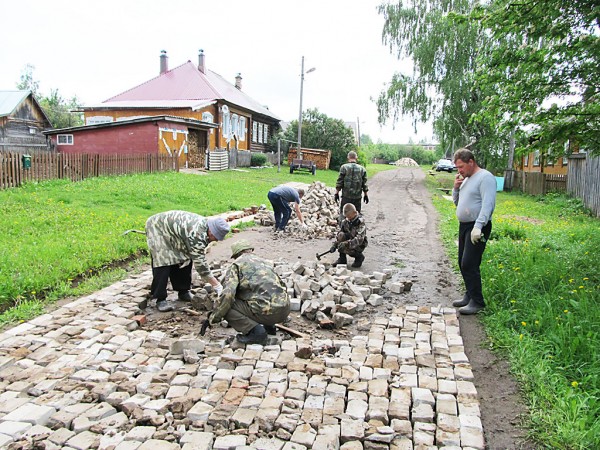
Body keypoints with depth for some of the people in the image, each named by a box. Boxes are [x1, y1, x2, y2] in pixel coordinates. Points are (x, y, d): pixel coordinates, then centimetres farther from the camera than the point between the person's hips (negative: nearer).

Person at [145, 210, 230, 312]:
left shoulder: (204, 224, -11)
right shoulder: (197, 233, -38)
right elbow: (199, 262, -35)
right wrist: (217, 285, -33)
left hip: (170, 230, 9)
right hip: (157, 227, -9)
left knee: (185, 260, 5)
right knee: (163, 263, -18)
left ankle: (183, 292, 18)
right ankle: (160, 299, -8)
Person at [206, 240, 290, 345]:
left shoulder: (236, 265, 7)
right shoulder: (266, 262, 25)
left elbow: (227, 294, -8)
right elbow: (283, 286, 34)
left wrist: (212, 318, 2)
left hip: (266, 310, -7)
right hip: (285, 310, 7)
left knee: (226, 307, 5)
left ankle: (255, 330, -9)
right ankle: (269, 326, 18)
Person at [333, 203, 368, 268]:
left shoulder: (361, 223, -25)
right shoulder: (345, 221, -5)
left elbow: (359, 239, -35)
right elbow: (340, 232, 2)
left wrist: (347, 244, -45)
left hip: (359, 245, -6)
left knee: (342, 247, -30)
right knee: (341, 235, -23)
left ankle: (359, 256, -1)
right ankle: (342, 258, -7)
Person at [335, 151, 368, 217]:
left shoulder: (344, 167, -4)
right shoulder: (362, 169, 4)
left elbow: (339, 182, -5)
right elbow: (364, 183, 7)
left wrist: (337, 193, 1)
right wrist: (366, 195, 15)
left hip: (346, 196, -2)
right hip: (357, 197, 2)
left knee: (343, 214, 4)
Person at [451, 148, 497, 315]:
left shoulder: (485, 177, -12)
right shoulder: (466, 179, 16)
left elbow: (488, 204, -22)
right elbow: (457, 202, 23)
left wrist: (478, 226, -30)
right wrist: (456, 188, 5)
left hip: (477, 228, -9)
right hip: (464, 226, 9)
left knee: (469, 264, -12)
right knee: (463, 263, 12)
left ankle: (477, 301, -2)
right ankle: (470, 295, 24)